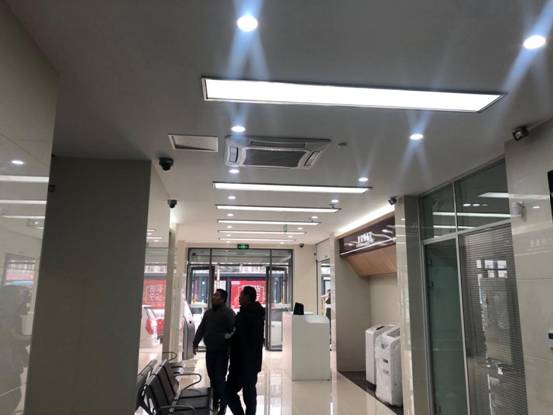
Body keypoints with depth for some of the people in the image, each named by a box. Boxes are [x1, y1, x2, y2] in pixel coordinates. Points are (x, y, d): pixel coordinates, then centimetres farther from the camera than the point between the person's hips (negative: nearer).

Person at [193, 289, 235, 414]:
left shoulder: (228, 313, -9)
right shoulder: (208, 312, 12)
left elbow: (233, 331, -15)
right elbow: (201, 329, 15)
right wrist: (195, 344, 8)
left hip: (222, 352, -6)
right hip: (209, 351, 6)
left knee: (220, 378, -3)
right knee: (212, 377, 12)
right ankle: (215, 402, 26)